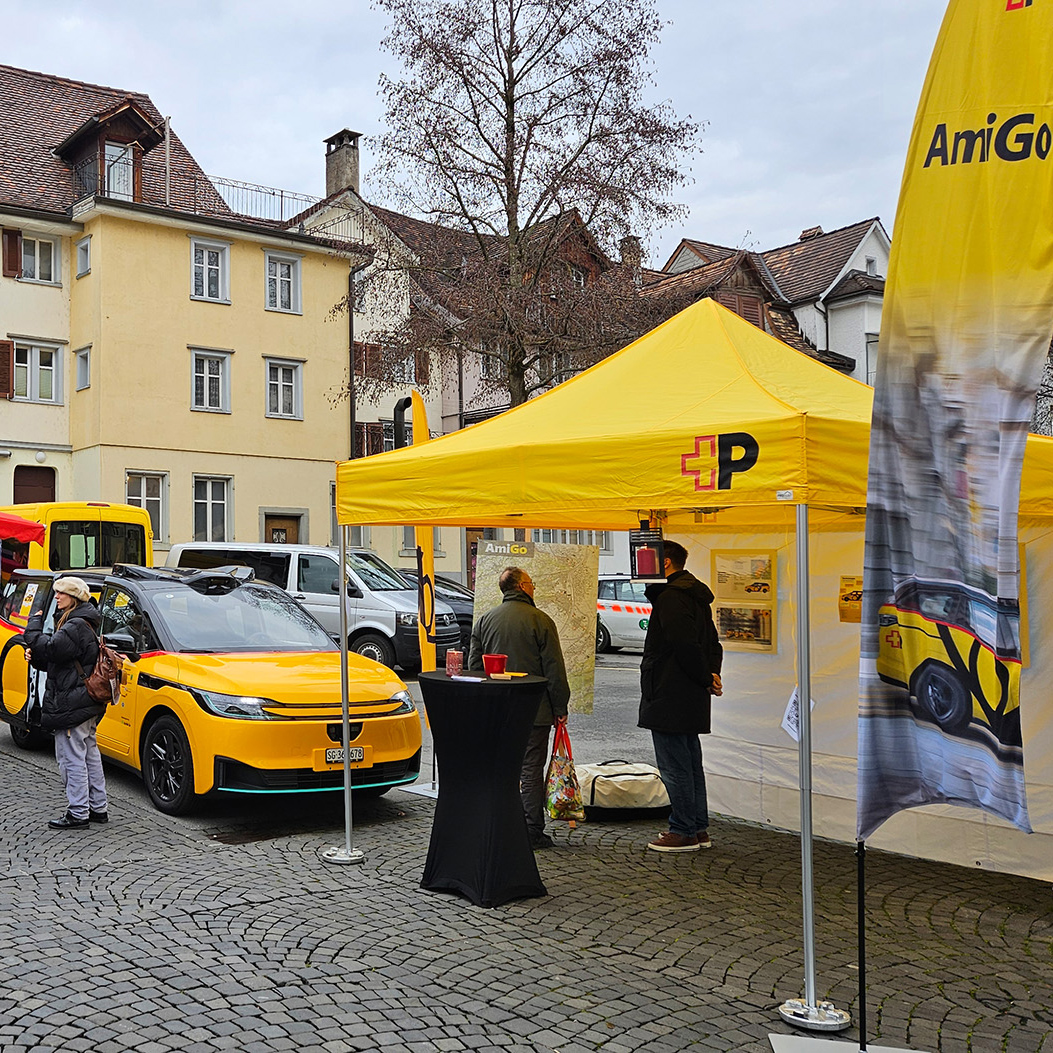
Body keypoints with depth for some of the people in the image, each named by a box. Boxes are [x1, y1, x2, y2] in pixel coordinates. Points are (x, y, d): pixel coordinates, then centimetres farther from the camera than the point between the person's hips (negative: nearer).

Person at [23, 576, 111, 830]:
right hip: (86, 704, 11)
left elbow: (49, 649, -26)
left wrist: (34, 622, -12)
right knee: (89, 754, 16)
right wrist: (35, 656, 1)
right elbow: (54, 658, 20)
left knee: (71, 758, -4)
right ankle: (98, 808, 24)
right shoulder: (81, 624, 16)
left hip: (72, 705, -11)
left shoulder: (76, 627, -18)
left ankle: (78, 813, 2)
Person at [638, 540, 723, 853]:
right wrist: (711, 674, 3)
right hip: (691, 699, 10)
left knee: (674, 766, -2)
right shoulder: (696, 596, 17)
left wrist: (706, 679, -11)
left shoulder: (670, 597, -16)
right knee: (691, 764, 15)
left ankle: (683, 832, 4)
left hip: (670, 698, -10)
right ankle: (699, 829, 22)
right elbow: (712, 642, 17)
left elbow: (686, 645, -22)